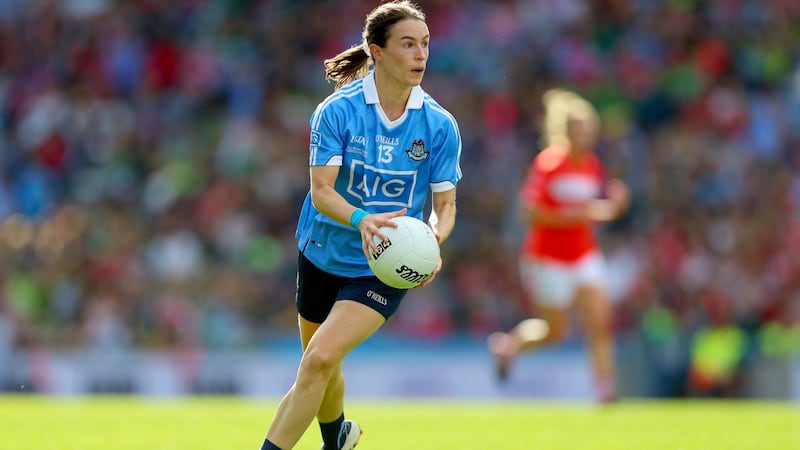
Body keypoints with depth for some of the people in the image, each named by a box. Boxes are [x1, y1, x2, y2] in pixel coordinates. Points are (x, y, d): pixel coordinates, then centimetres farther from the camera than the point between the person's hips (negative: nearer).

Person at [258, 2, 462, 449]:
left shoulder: (440, 126, -8)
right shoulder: (337, 111, -12)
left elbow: (445, 205, -2)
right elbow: (322, 192, -17)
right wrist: (363, 220, -38)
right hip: (323, 256, 1)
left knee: (320, 360, -21)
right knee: (320, 368, 18)